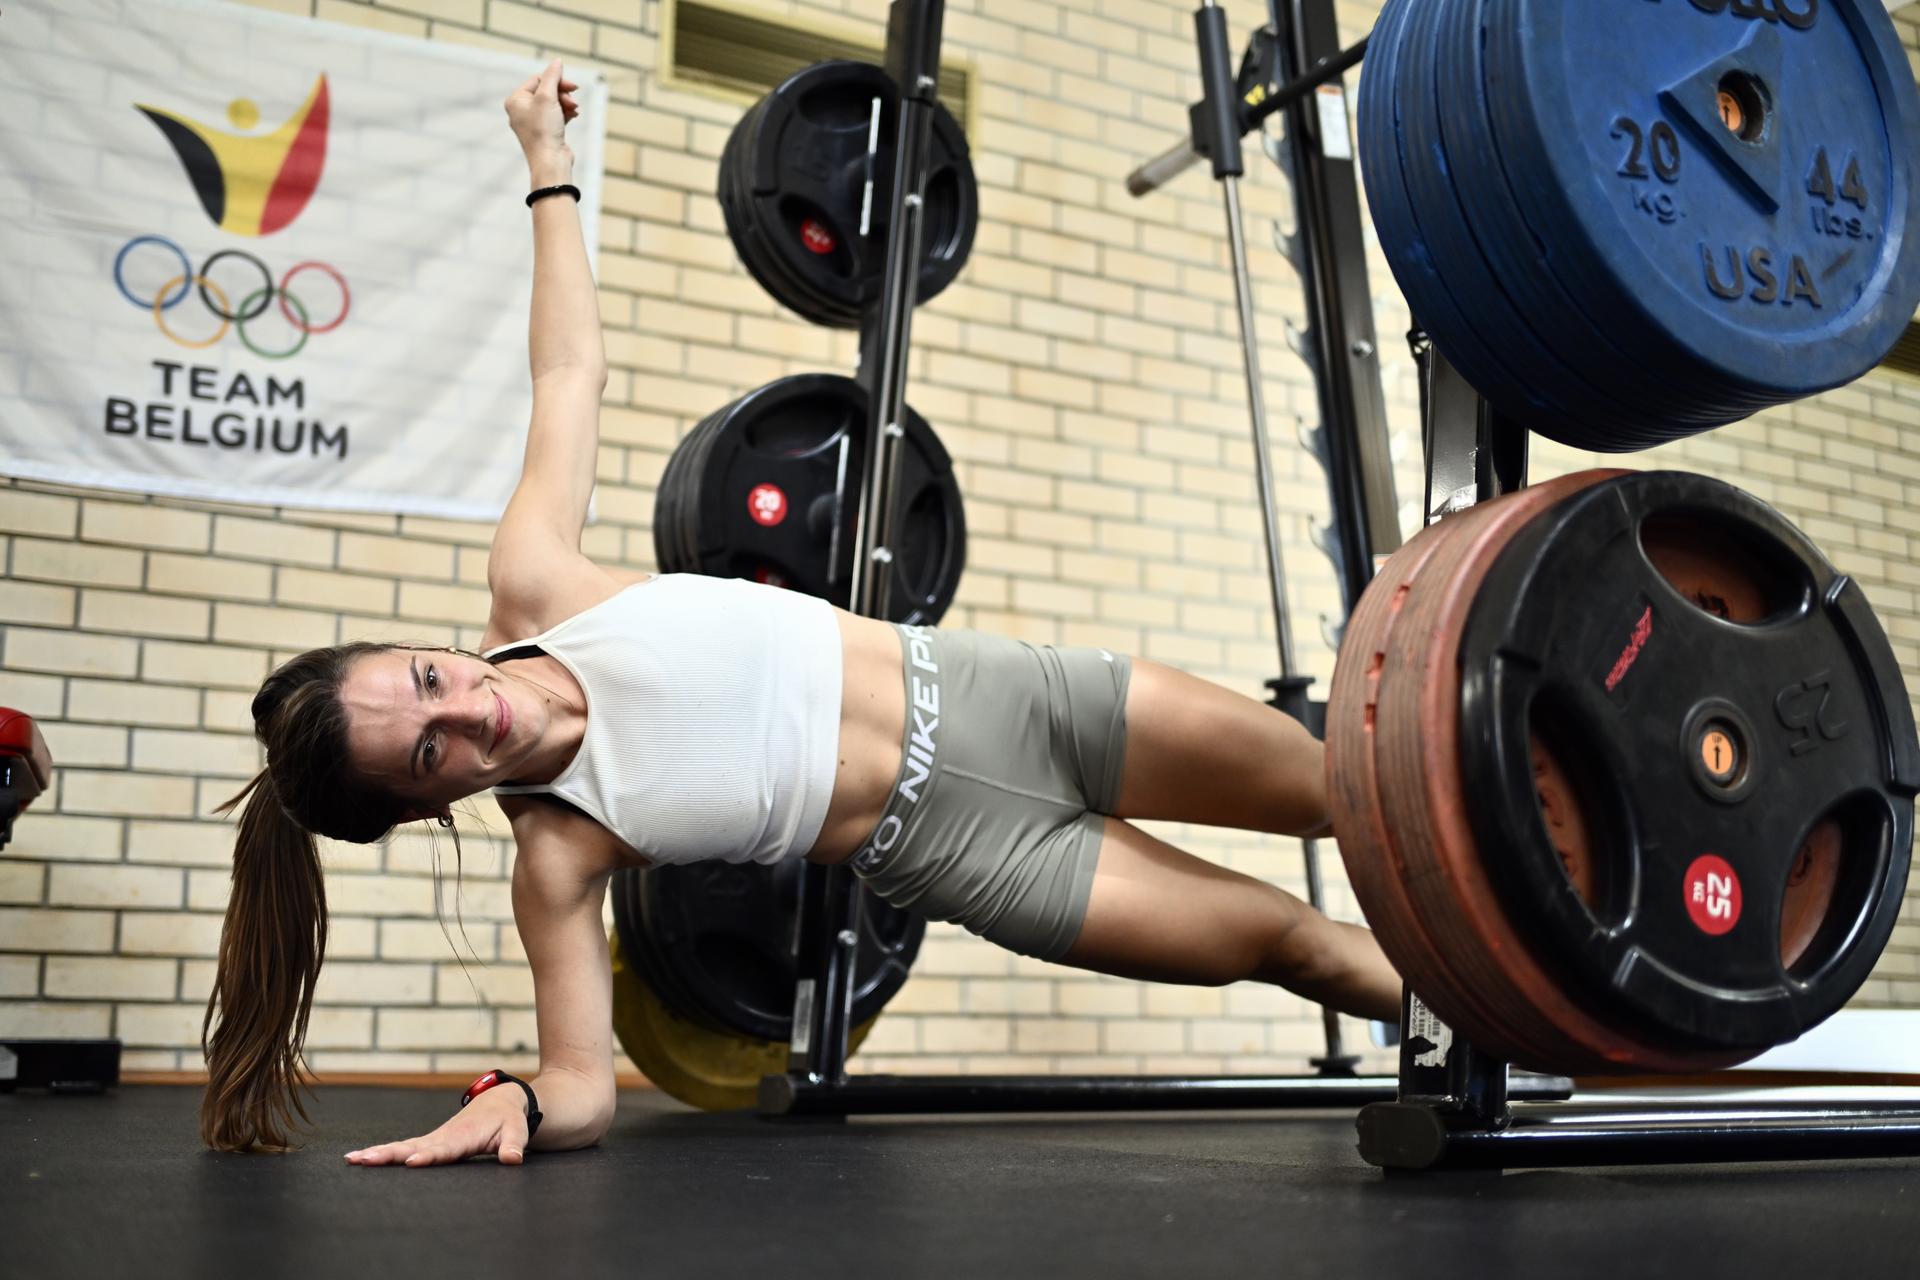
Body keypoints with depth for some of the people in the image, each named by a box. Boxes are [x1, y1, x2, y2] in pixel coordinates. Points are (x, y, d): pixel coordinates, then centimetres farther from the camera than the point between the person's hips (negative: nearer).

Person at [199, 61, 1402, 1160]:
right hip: (959, 843, -3)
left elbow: (569, 371, -4)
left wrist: (549, 165, 1)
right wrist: (515, 1104, -42)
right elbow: (583, 1087, -19)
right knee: (1282, 940, 3)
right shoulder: (557, 849, -20)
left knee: (1333, 786, 11)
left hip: (982, 693, 3)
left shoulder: (530, 588, -14)